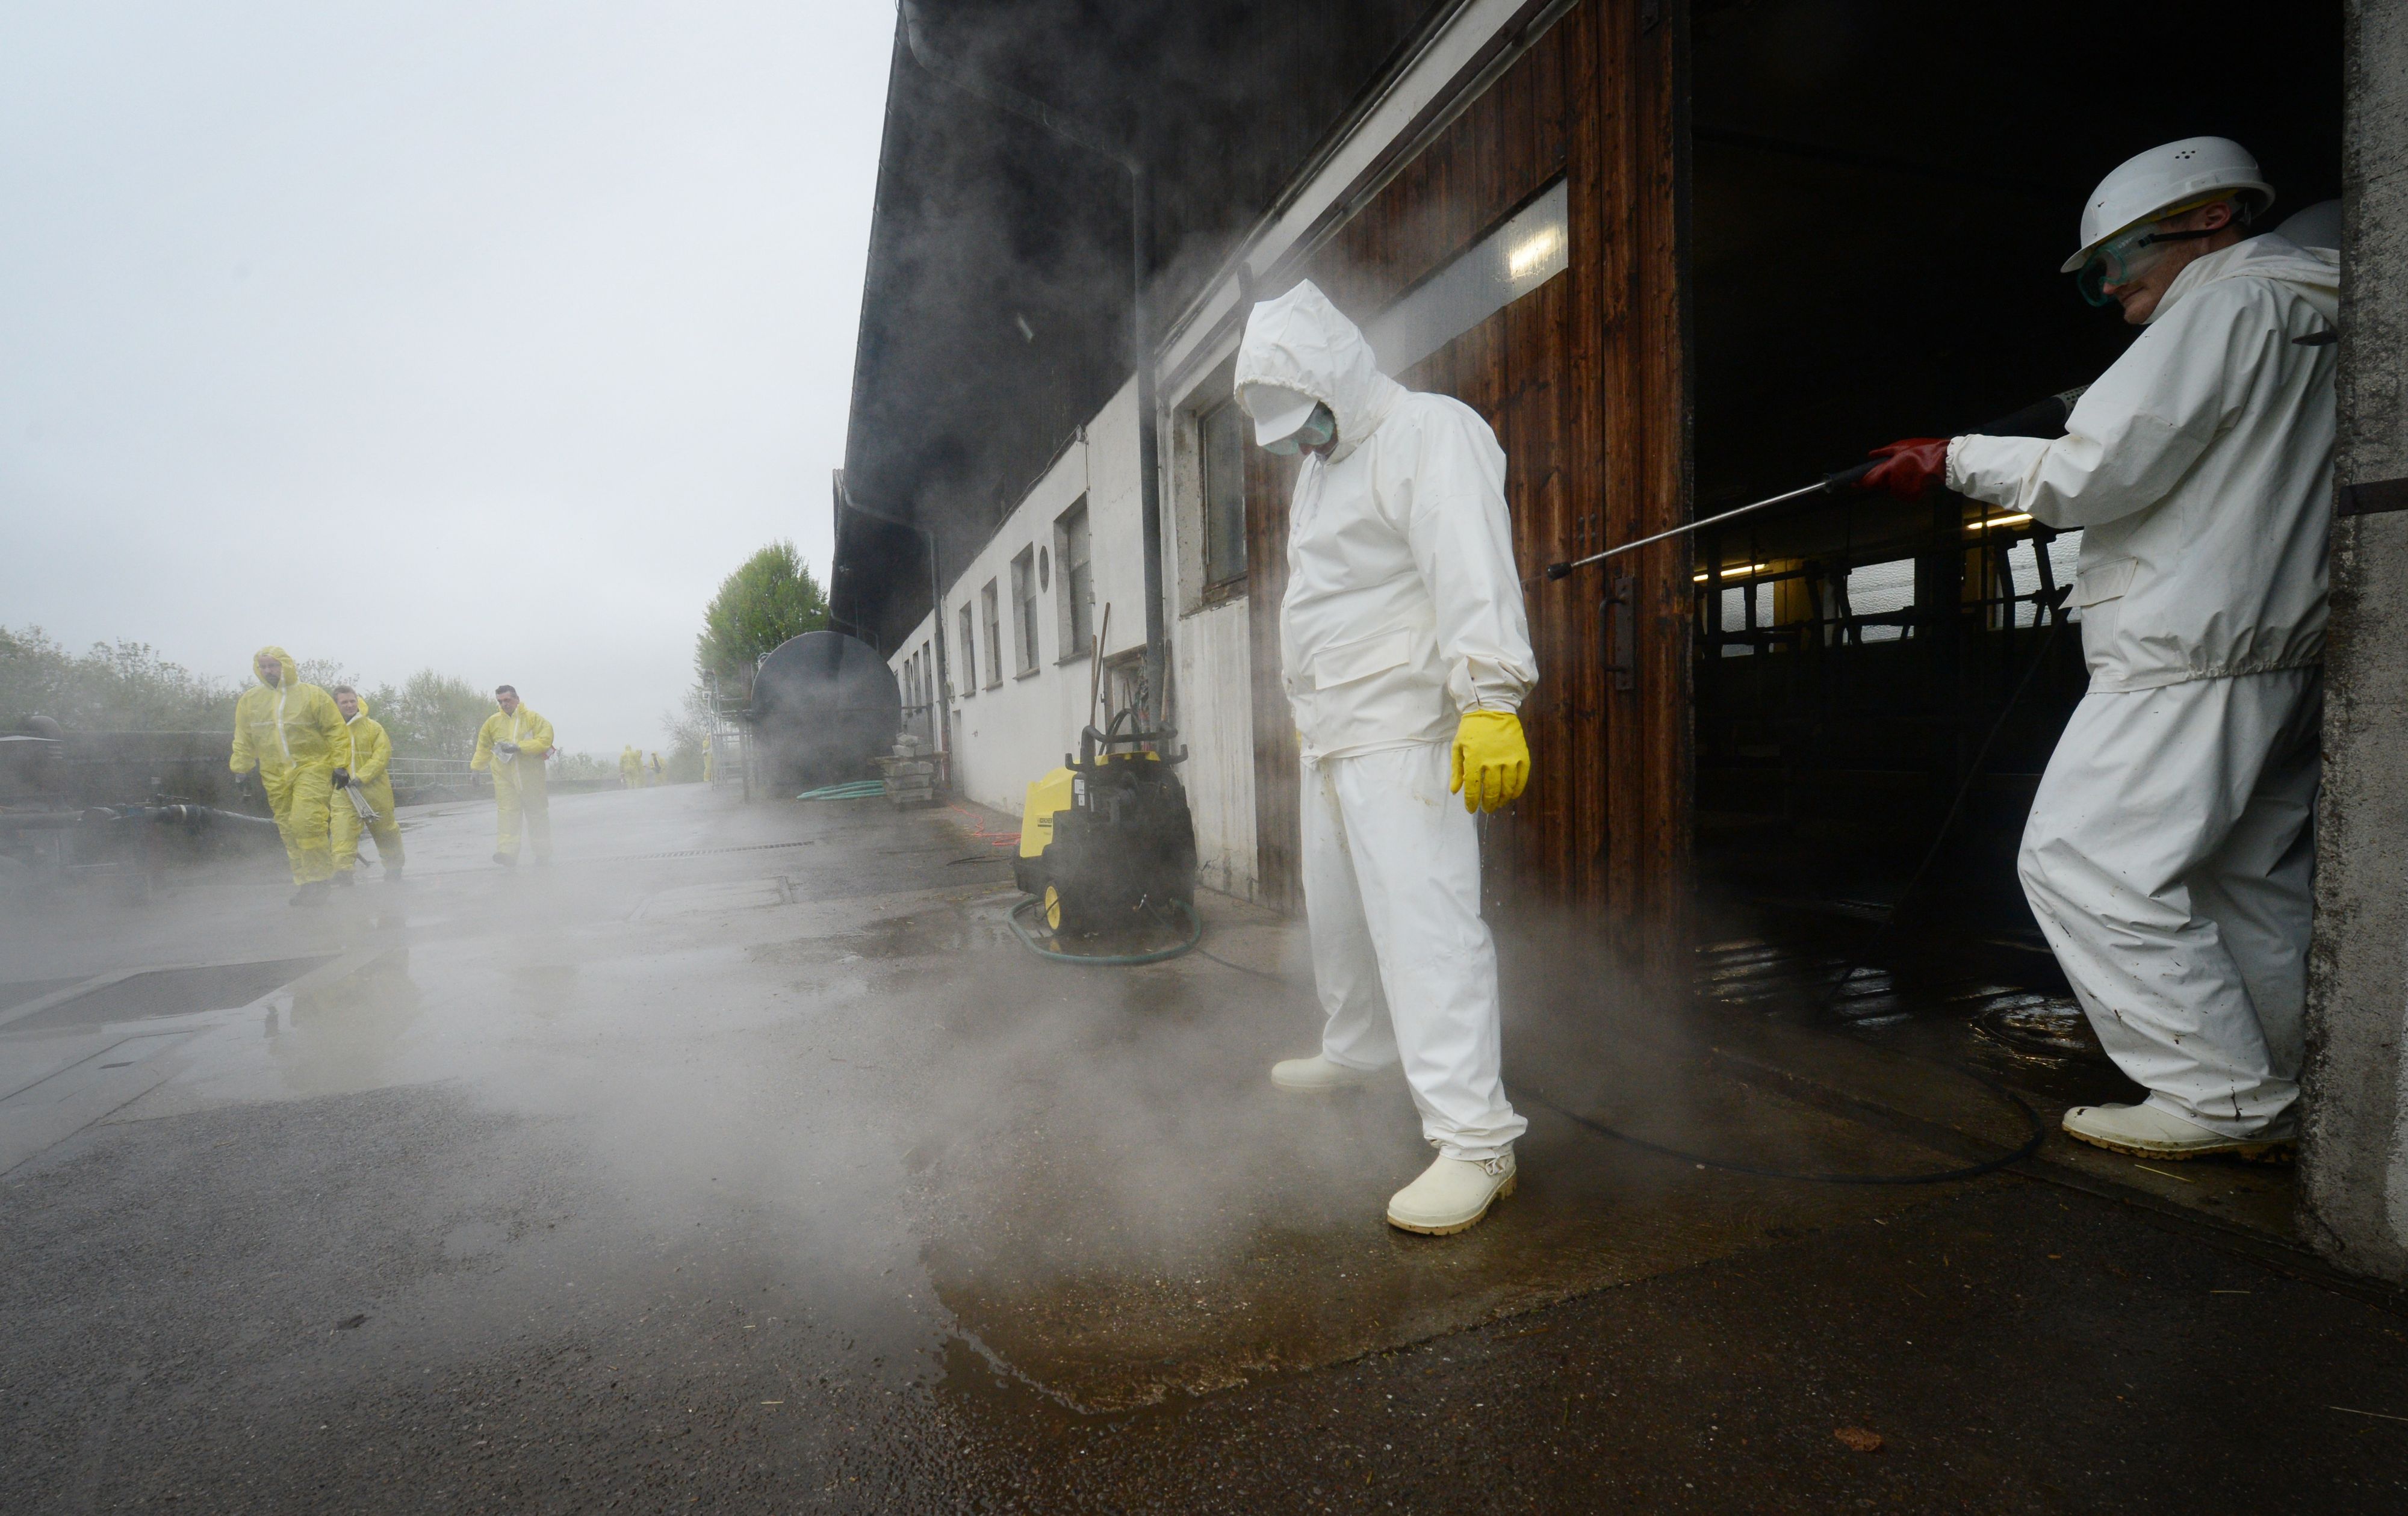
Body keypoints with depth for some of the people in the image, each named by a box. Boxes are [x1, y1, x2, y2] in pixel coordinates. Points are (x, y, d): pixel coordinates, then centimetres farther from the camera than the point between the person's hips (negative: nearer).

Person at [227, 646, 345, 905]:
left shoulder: (313, 695, 0)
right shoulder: (250, 700, 11)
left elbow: (335, 731, 1)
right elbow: (244, 741, 18)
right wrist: (240, 768, 13)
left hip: (312, 767, -4)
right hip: (275, 775, 5)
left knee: (306, 821, -19)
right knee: (289, 829, 5)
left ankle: (318, 881, -10)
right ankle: (305, 884, 11)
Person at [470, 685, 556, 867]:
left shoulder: (533, 718, -2)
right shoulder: (493, 722, 8)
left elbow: (545, 741, -12)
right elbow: (484, 748, 18)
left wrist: (519, 747, -18)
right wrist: (475, 768, 17)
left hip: (531, 775, -2)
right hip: (504, 776, 2)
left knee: (537, 813, 6)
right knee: (507, 811, -9)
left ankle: (543, 853, 16)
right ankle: (507, 852, -18)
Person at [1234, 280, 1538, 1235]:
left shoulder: (1431, 432, -8)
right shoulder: (1321, 467, 22)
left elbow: (1472, 573, -22)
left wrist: (1491, 699, -31)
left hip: (1404, 734, -10)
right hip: (1332, 735, 10)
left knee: (1425, 922, -13)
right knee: (1339, 912, 18)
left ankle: (1474, 1140, -8)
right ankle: (1356, 1055, 37)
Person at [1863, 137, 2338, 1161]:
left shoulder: (2228, 305, -8)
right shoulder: (2317, 312, 21)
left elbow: (2094, 475, -16)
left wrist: (1956, 459, -5)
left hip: (2187, 662, -10)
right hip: (2284, 657, 10)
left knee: (2083, 863, -9)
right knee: (2256, 880, 14)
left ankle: (2223, 1096, -3)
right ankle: (2294, 1103, 21)